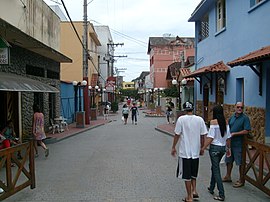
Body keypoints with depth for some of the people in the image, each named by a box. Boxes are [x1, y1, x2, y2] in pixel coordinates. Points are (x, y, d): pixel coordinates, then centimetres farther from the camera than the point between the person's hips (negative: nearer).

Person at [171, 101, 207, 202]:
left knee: (187, 175, 7)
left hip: (184, 152, -3)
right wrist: (202, 148, 17)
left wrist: (173, 147, 4)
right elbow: (202, 136, 2)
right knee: (193, 173, 25)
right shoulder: (200, 119, -3)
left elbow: (177, 135, -8)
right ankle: (194, 191, 23)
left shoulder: (181, 119, -11)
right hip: (196, 151, 4)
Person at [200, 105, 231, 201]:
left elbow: (210, 137, -17)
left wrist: (203, 148, -11)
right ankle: (211, 188, 35)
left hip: (214, 147, -6)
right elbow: (228, 137, 6)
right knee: (214, 167, 22)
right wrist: (228, 148, 18)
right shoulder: (225, 122, 2)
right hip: (223, 147, 6)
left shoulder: (213, 122, -14)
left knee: (216, 170, -1)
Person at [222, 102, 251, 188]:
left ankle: (241, 180, 17)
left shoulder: (245, 118, -10)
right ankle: (228, 176, 33)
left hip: (239, 144, -6)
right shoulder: (232, 117, 10)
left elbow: (246, 131, -17)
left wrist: (234, 134, -17)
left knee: (240, 163, 4)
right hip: (230, 143, 7)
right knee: (229, 161, 17)